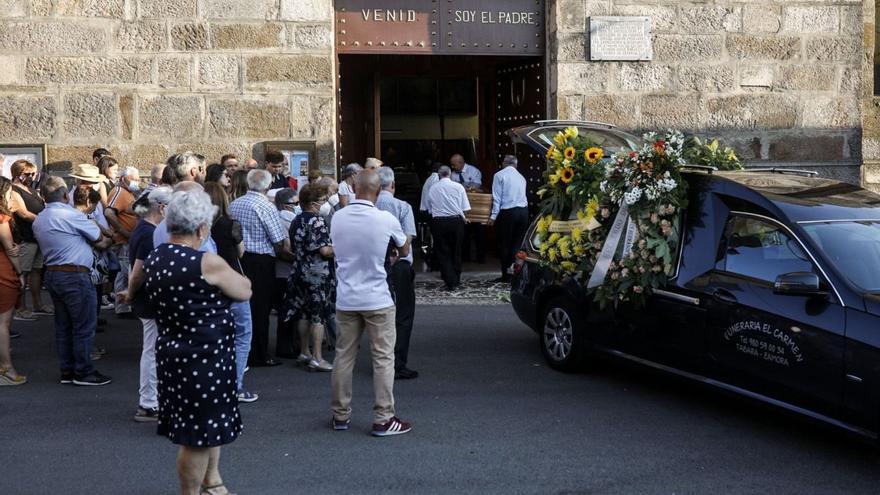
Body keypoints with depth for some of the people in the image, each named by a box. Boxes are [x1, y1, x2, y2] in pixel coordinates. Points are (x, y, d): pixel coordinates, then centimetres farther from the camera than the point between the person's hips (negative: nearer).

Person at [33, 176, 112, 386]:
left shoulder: (38, 220, 11)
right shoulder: (70, 215, -13)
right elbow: (98, 237, -2)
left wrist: (97, 242, 17)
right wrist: (106, 241, 22)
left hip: (52, 274, 9)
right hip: (74, 275, -9)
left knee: (63, 325, 14)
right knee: (84, 325, 0)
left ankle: (67, 371, 18)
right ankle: (83, 372, 4)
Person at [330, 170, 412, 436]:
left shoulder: (338, 218, -1)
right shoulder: (385, 220, -11)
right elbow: (404, 251, 6)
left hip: (346, 300, 4)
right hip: (377, 300, -4)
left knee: (344, 356, 12)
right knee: (383, 359, 3)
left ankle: (340, 415, 20)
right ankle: (383, 419, 4)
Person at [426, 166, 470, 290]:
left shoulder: (432, 189, 0)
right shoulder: (458, 187, -4)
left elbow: (429, 209, 3)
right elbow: (465, 208, -5)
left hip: (438, 222, 0)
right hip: (456, 220, 0)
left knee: (442, 252, 7)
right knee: (456, 251, 15)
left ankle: (450, 282, 1)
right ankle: (456, 279, 26)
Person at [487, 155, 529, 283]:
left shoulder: (499, 175, -1)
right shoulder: (521, 177, 17)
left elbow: (497, 198, -7)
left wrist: (493, 215, -7)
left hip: (508, 212, -5)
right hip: (524, 210, 5)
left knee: (505, 244, 3)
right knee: (518, 243, 9)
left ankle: (506, 275, 3)